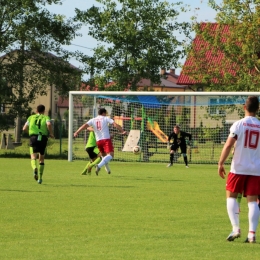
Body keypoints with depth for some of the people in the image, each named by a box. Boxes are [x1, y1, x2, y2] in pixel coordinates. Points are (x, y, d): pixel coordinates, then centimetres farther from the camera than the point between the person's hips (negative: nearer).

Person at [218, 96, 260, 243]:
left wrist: (221, 163, -8)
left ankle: (236, 228, -2)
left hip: (239, 168, -2)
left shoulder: (239, 124, -6)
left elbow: (229, 144, -13)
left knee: (231, 196, 11)